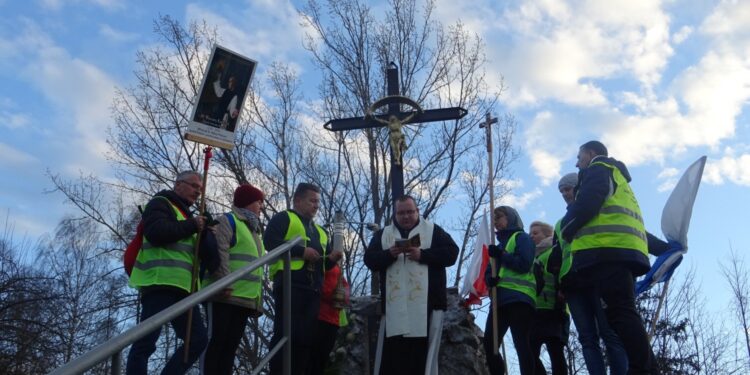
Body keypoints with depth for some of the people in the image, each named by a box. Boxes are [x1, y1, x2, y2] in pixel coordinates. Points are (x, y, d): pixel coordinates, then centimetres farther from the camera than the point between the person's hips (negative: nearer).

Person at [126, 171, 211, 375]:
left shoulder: (185, 214, 31)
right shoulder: (160, 203, 4)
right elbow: (155, 232, -16)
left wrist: (203, 232, 12)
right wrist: (192, 225, -8)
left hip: (182, 287, 9)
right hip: (160, 282, -9)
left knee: (198, 339, 3)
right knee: (146, 341, -11)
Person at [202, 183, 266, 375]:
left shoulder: (254, 229, 27)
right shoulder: (228, 220, 0)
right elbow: (219, 252, -15)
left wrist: (259, 300, 20)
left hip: (245, 298, 9)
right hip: (226, 296, -8)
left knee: (231, 346, 8)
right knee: (216, 342, -8)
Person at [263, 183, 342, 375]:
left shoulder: (319, 231, 29)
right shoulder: (283, 218, 7)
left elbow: (324, 263, 30)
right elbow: (269, 241, -11)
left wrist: (332, 258, 6)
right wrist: (301, 251, -15)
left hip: (313, 289, 7)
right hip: (290, 285, -7)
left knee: (307, 336, 5)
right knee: (286, 334, -11)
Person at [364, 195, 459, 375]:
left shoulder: (433, 230, 11)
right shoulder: (383, 234, 17)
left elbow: (451, 252, 0)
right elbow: (369, 259, 9)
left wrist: (422, 254, -11)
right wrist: (389, 254, -10)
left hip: (425, 304, -2)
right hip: (395, 305, 2)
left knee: (421, 354, -2)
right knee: (393, 355, -2)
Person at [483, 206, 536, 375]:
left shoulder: (522, 237, 7)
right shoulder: (499, 244, 27)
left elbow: (524, 264, -9)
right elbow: (488, 272, 19)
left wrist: (501, 255, -14)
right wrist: (490, 278, -4)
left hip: (519, 299, -7)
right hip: (500, 300, 7)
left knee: (521, 344, -10)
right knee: (488, 344, -2)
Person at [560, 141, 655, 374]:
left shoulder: (598, 169, 9)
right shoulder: (615, 176, 37)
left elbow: (587, 203, -9)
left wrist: (566, 229, 4)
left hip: (607, 249, -9)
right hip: (623, 250, 9)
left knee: (620, 313, -18)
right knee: (622, 314, 4)